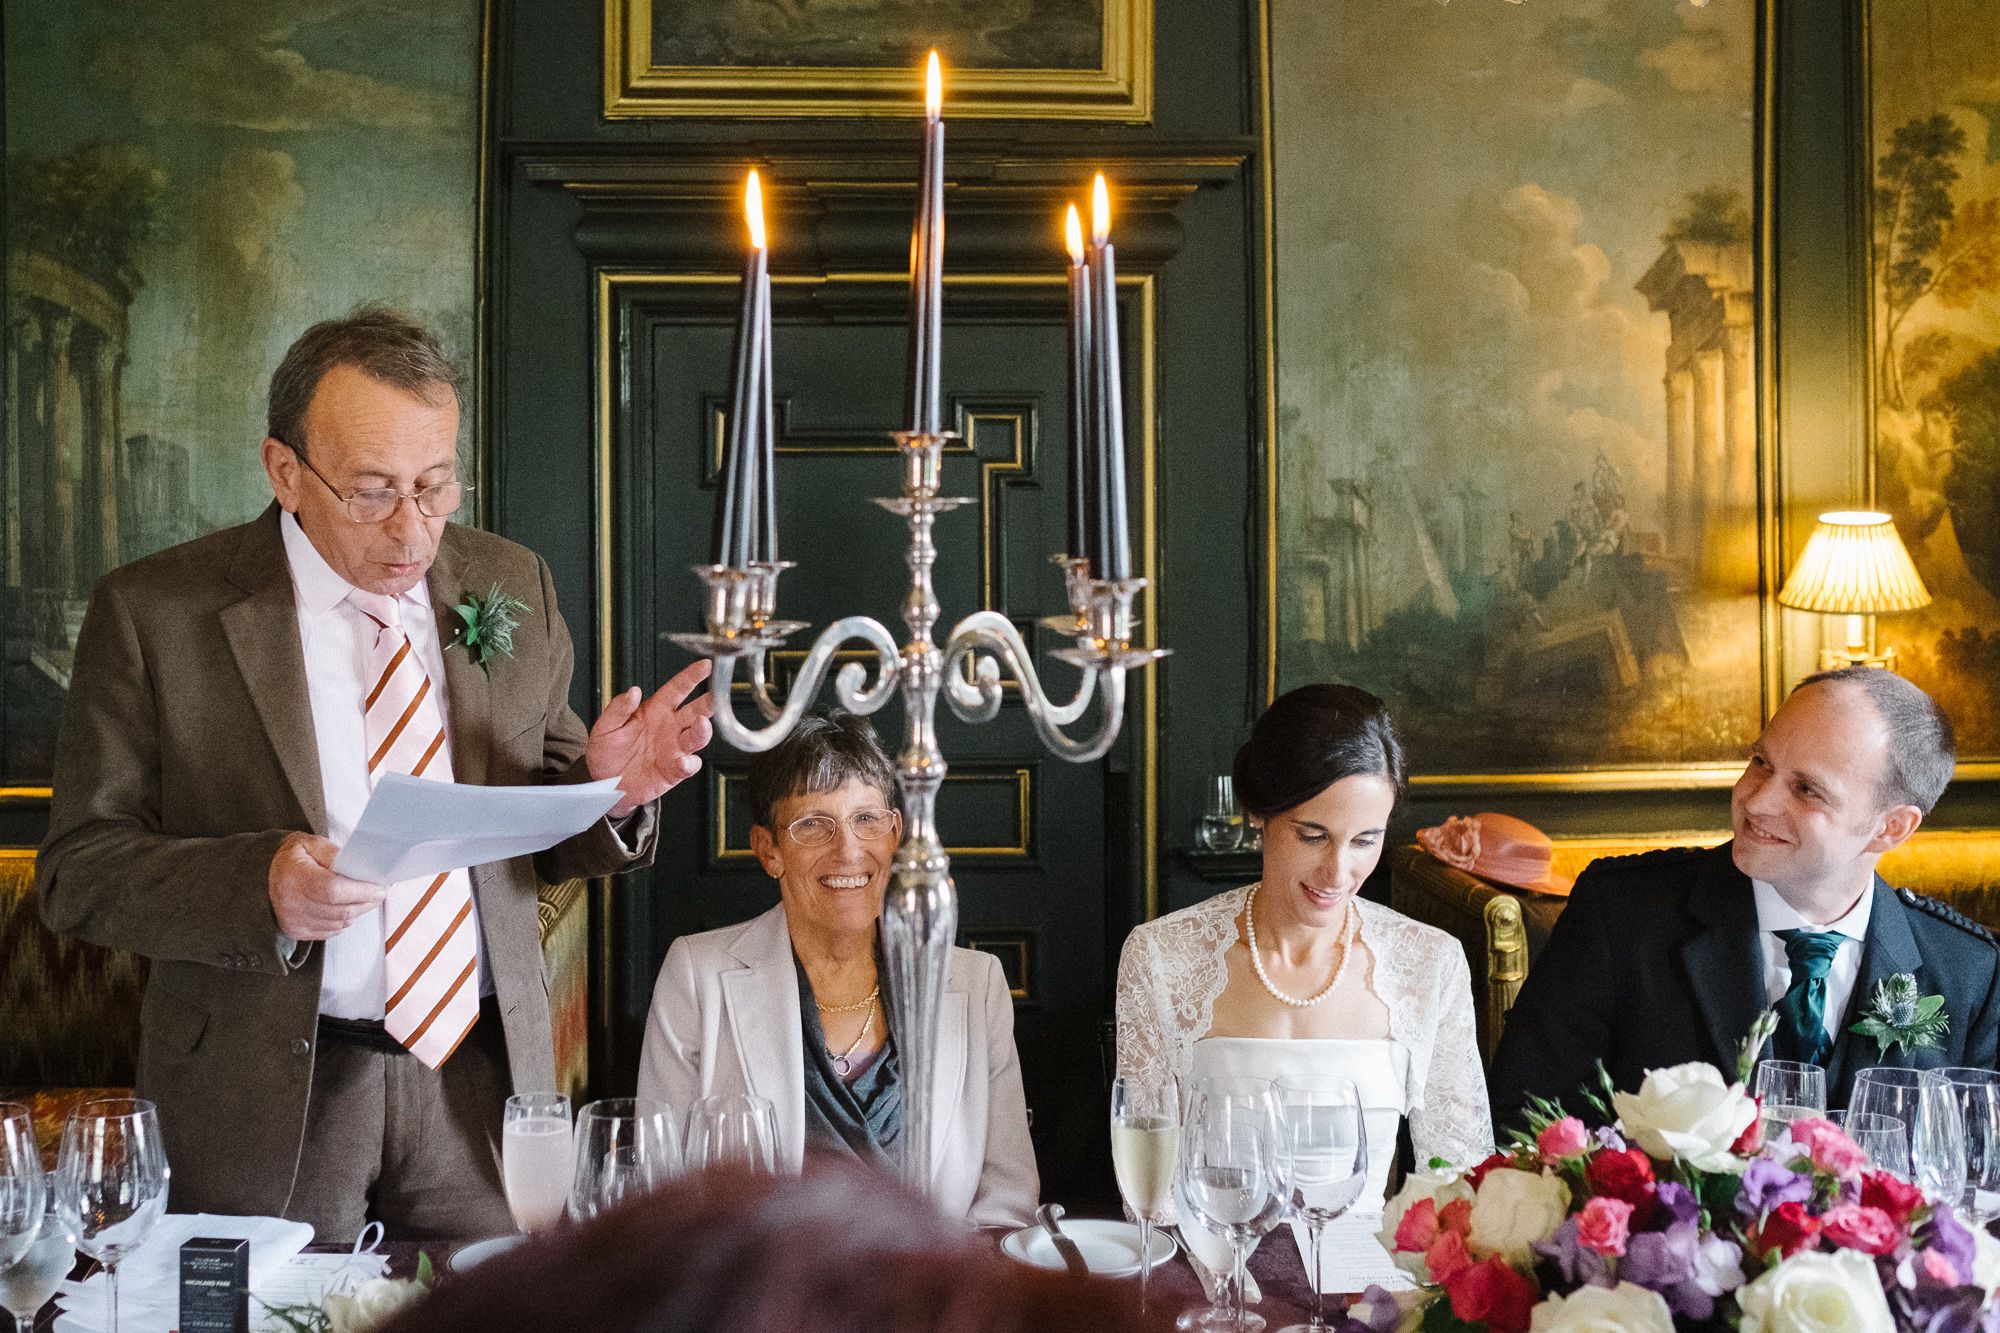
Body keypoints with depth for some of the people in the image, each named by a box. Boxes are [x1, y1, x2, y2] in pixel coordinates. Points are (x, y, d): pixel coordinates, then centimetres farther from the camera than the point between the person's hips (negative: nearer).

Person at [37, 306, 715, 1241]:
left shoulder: (511, 587, 6)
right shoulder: (154, 612, -5)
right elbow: (79, 870, -6)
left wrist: (604, 787, -11)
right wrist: (260, 888, -23)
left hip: (480, 1074, 3)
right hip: (266, 1105, -2)